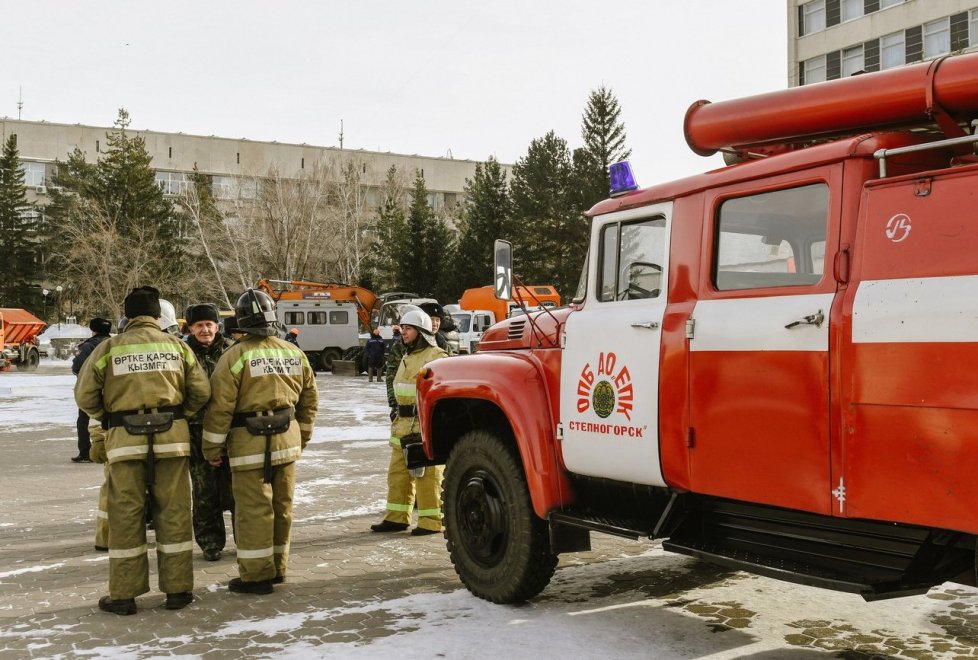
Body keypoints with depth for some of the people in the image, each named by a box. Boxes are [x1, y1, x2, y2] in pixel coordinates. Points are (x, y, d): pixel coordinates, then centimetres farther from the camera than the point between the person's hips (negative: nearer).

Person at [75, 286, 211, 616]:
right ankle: (178, 589, 15)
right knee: (174, 513, 9)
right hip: (171, 437, 1)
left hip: (125, 440, -1)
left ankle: (123, 594, 13)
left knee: (125, 515, 7)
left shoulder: (109, 348, 0)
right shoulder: (176, 345, 4)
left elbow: (85, 396, 1)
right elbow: (201, 391, 2)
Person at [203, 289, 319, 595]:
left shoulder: (236, 356, -12)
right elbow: (310, 399, 13)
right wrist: (302, 436, 23)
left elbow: (220, 406, -12)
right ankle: (277, 567, 25)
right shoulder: (294, 354, 6)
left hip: (250, 443, -5)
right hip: (287, 441, 6)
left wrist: (212, 446, -2)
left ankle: (256, 575, 6)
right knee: (282, 506, 14)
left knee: (253, 508, 1)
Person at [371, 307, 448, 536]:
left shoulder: (436, 356, -11)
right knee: (398, 472, 12)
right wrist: (397, 411, 26)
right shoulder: (407, 357, 19)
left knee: (427, 474, -4)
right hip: (403, 424, 9)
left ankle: (431, 521, 3)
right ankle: (397, 517, 21)